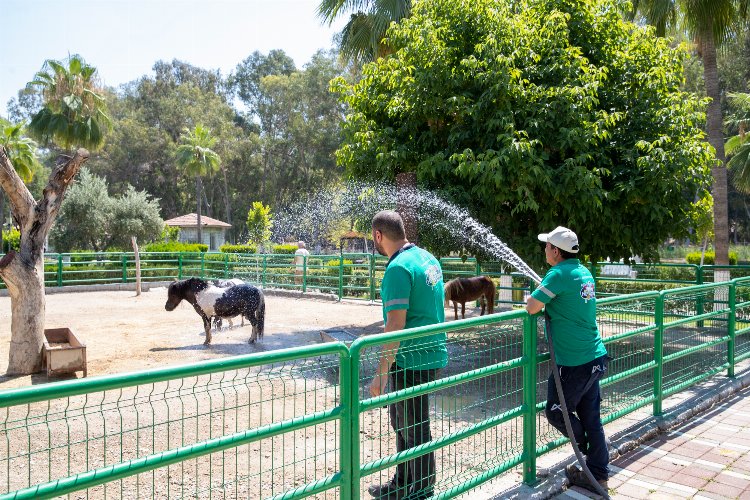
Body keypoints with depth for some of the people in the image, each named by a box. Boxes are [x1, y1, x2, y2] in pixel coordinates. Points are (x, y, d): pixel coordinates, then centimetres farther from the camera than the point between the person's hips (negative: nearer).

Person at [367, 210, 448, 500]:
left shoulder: (398, 268, -20)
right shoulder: (428, 258, 9)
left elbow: (395, 326, -24)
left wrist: (380, 374, -19)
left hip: (411, 361, -10)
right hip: (432, 354, 10)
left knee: (414, 430, 6)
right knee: (402, 422, 23)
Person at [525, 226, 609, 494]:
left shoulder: (559, 274, -17)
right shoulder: (584, 272, 9)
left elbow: (531, 308, -18)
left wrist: (534, 298, 2)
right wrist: (547, 300, 14)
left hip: (574, 363, -9)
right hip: (595, 358, 9)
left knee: (556, 413, 10)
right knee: (591, 418, 15)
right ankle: (598, 475, 23)